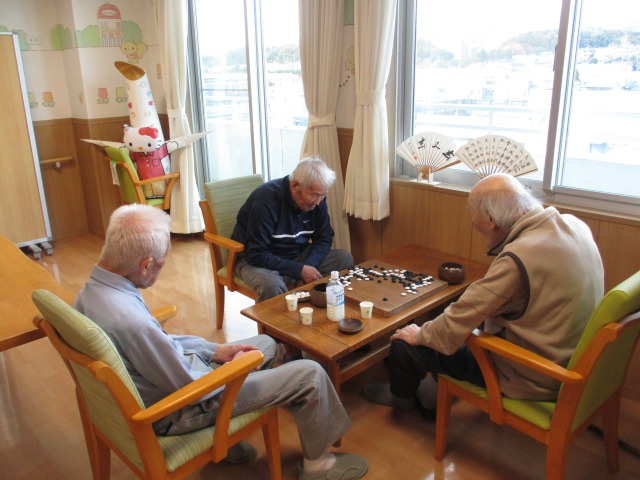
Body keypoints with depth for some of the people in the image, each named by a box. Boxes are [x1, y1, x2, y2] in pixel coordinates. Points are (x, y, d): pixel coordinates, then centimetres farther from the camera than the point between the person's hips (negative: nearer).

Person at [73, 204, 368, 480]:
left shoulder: (91, 290, -7)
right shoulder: (129, 319, -38)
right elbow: (191, 387, -26)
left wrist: (217, 350, 2)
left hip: (166, 374, 9)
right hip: (177, 412, -9)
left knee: (265, 343, 21)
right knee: (309, 374, -7)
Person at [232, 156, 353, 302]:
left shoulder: (317, 198, -8)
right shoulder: (265, 201, -27)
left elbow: (324, 238, 0)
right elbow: (256, 255, -26)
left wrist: (308, 265, -19)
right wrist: (300, 270, -27)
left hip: (297, 255, 6)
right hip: (254, 259, -6)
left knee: (345, 258, -11)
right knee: (271, 285, -39)